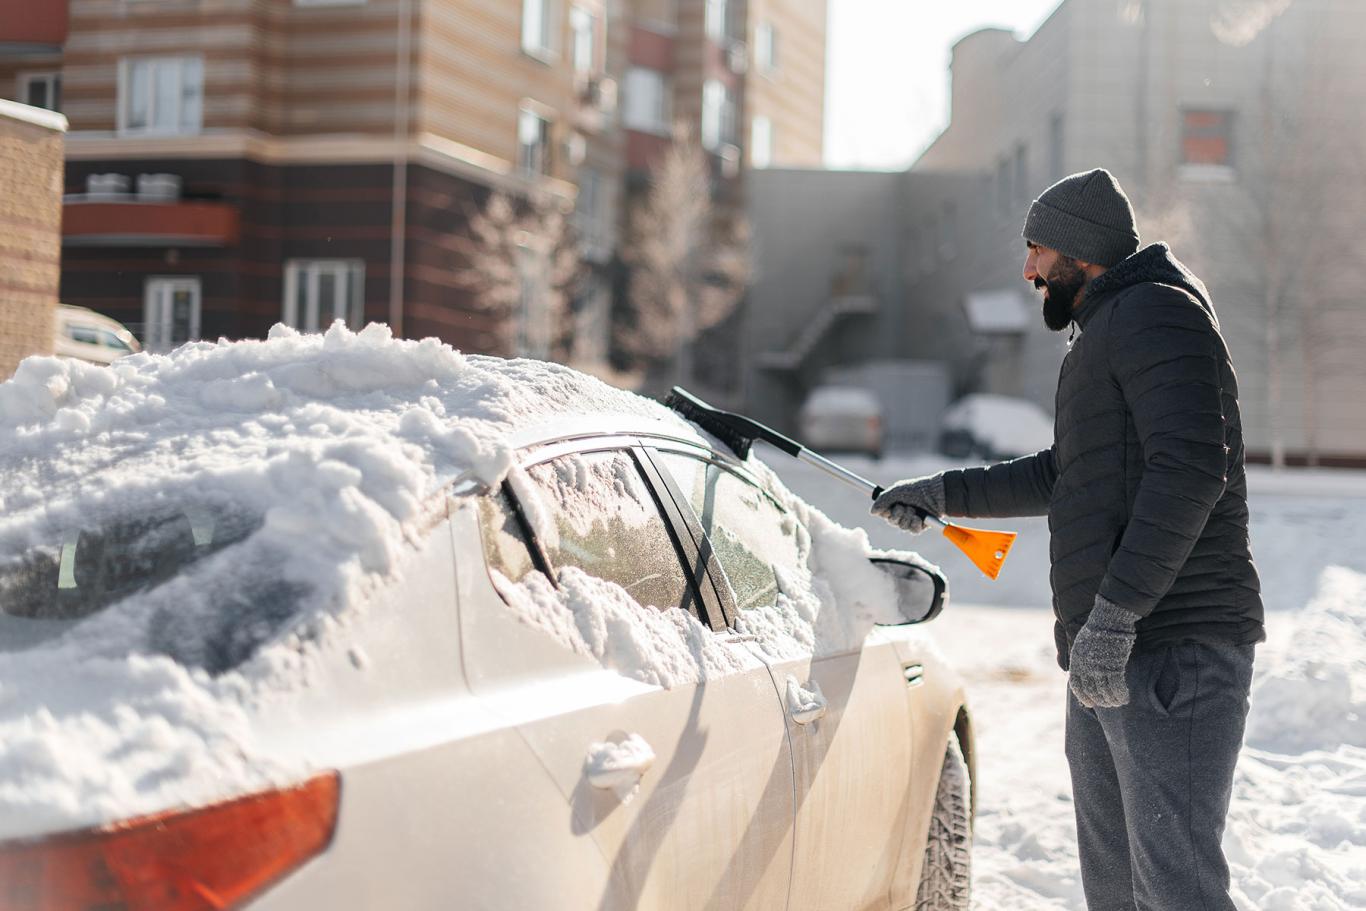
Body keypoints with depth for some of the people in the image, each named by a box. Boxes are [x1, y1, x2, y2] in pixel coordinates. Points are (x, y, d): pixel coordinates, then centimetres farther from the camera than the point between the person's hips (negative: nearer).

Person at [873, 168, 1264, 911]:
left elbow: (1191, 466, -22)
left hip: (1171, 654, -11)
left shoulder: (1157, 311, -9)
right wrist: (945, 495, 35)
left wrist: (1112, 614, -27)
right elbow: (1063, 475, 37)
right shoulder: (1106, 332, 25)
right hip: (1109, 656, 11)